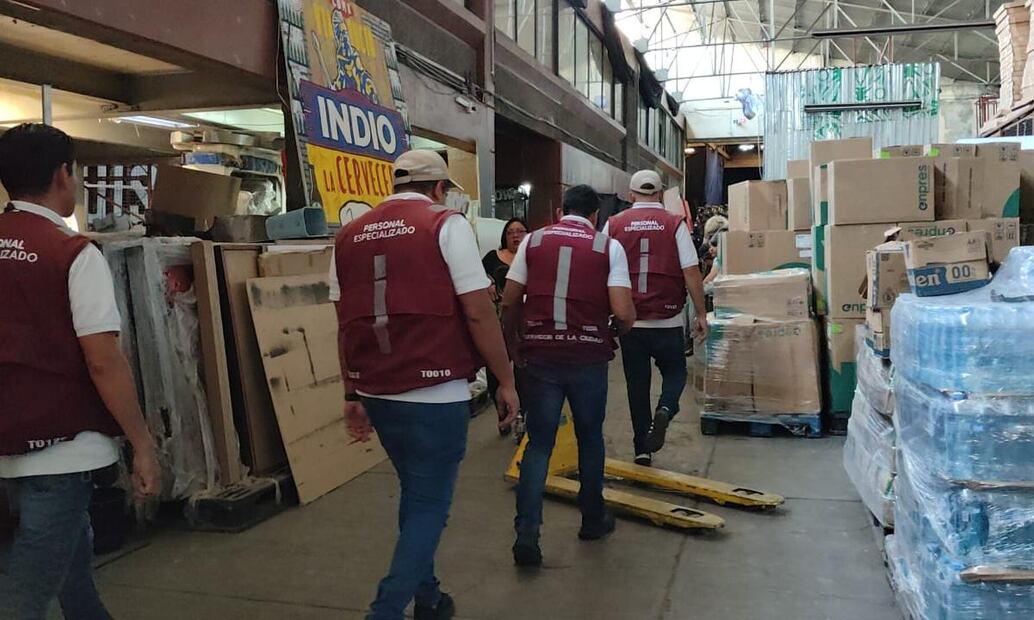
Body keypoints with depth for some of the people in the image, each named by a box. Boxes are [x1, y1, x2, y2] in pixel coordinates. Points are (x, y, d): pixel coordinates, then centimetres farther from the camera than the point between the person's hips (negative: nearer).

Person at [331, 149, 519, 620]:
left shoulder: (349, 236, 11)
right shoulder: (445, 224, -6)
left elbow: (346, 324, 13)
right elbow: (478, 312, -12)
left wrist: (353, 395, 18)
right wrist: (506, 380, -3)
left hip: (375, 394, 6)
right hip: (435, 394, -6)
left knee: (415, 495, 22)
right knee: (429, 505, 6)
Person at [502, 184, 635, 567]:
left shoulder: (533, 241, 4)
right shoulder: (608, 246, -1)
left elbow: (509, 301, 3)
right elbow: (623, 312, -10)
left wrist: (514, 346, 17)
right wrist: (617, 331, 12)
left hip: (540, 355, 1)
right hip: (588, 356, -1)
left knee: (538, 442, 8)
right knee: (590, 438, 18)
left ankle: (526, 533, -2)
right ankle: (593, 520, 33)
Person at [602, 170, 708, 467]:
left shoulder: (613, 225, 3)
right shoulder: (674, 224, -2)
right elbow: (691, 272, -6)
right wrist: (701, 313, 2)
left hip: (629, 320, 2)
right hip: (667, 319, -1)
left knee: (637, 383, 11)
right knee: (675, 372, 18)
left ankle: (642, 448, 14)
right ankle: (664, 410, -12)